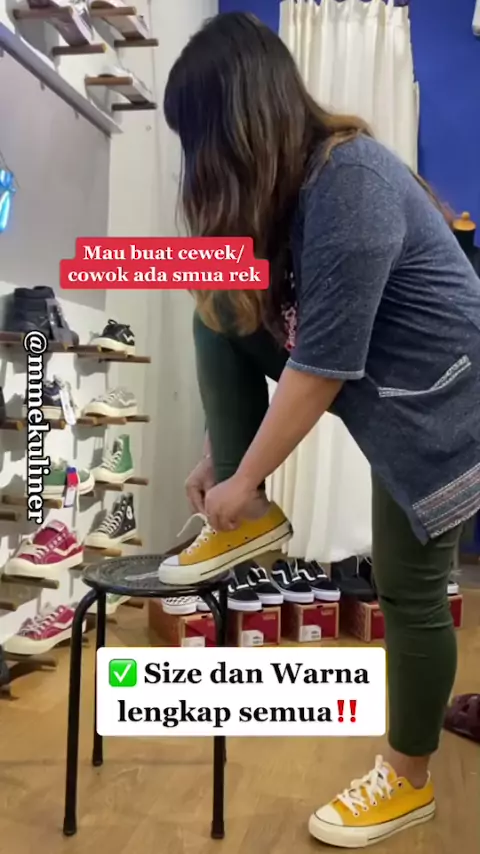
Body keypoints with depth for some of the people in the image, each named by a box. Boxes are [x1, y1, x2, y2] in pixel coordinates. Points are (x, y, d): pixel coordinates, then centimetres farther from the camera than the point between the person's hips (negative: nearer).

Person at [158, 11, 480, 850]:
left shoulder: (349, 179, -26)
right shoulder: (285, 181, 1)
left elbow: (322, 364, -26)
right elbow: (267, 335, 5)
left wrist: (245, 480, -15)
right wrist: (217, 459, 7)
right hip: (366, 374, 8)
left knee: (407, 586, -1)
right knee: (222, 314, -1)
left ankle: (408, 780, 23)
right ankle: (251, 522, 4)